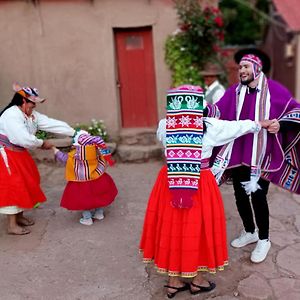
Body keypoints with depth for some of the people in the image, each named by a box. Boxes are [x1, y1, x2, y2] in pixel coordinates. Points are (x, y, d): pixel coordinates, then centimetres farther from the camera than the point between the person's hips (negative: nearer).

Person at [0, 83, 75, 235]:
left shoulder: (32, 115, 4)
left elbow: (52, 124, -2)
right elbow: (23, 139, -32)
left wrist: (75, 133, -8)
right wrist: (42, 144, -16)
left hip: (19, 154, 9)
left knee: (26, 183, 14)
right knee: (12, 186, -7)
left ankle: (19, 216, 29)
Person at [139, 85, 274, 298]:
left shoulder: (164, 126, -4)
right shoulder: (210, 126, -10)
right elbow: (239, 126, 5)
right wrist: (260, 124, 24)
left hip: (169, 182, 3)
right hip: (200, 184, -3)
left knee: (172, 227, 13)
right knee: (197, 228, 12)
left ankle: (173, 282, 27)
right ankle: (197, 280, 30)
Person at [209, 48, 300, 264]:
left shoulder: (274, 89, -7)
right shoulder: (234, 91, 4)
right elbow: (219, 112, -5)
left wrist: (280, 124, -22)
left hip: (262, 155, -4)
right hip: (238, 154, 4)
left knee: (257, 196, 1)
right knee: (240, 195, 14)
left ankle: (264, 239, 25)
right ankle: (249, 232, 39)